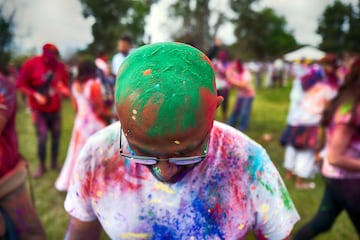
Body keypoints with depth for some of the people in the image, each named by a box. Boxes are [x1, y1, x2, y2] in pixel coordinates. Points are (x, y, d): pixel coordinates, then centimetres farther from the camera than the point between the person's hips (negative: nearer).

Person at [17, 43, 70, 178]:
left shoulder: (60, 66, -4)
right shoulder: (31, 64, -12)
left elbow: (65, 84, 7)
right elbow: (21, 84, -7)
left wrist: (65, 90, -16)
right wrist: (35, 95, -20)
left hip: (55, 109, 3)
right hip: (39, 109, -3)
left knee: (56, 136, 7)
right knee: (42, 137, -6)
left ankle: (54, 163, 26)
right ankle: (41, 166, 14)